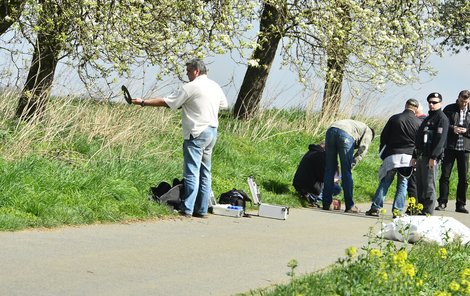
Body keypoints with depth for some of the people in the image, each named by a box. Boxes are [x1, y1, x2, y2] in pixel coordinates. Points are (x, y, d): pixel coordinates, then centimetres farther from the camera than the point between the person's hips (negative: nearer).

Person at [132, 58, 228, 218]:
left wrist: (143, 102, -1)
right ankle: (202, 209, 11)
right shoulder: (215, 86, 12)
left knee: (192, 172, -8)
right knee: (205, 173, 11)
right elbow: (224, 104, 27)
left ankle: (187, 209, -10)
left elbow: (166, 102, -9)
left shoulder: (191, 87, -10)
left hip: (197, 134, -8)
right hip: (212, 131, 8)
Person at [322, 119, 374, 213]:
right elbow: (363, 148, 4)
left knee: (329, 170, 12)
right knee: (346, 172, 3)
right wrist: (353, 162, 2)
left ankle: (326, 204, 12)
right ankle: (349, 206, 6)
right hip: (346, 135, -5)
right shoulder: (368, 131, 25)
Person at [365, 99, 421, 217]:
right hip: (409, 157, 0)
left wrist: (382, 152, 16)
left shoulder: (394, 119, 1)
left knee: (384, 183, 6)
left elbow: (384, 136, 5)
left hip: (392, 155, 0)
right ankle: (397, 209, 1)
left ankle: (375, 207, 1)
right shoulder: (419, 122, 0)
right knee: (403, 184, 8)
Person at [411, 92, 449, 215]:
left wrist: (433, 157, -22)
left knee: (429, 186, -10)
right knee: (420, 185, 10)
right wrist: (415, 156, 21)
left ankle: (428, 212, -10)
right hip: (421, 156, 9)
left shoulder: (442, 118, -6)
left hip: (431, 158, -9)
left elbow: (440, 139, -16)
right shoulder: (427, 119, 23)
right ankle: (420, 210, 15)